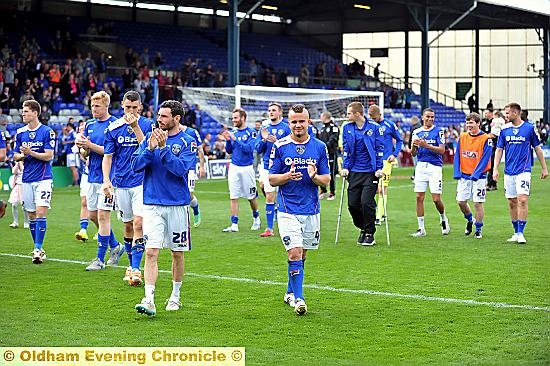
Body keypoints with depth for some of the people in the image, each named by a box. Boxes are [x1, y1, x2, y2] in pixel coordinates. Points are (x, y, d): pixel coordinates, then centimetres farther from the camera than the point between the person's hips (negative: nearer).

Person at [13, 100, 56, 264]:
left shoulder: (47, 132, -6)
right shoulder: (20, 133, 9)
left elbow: (49, 156, -10)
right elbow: (15, 156, 14)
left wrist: (31, 153, -21)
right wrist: (21, 156, -8)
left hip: (43, 178, -5)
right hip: (27, 179, 5)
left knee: (40, 212, -14)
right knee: (31, 215, 8)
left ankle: (38, 249, -14)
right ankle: (38, 249, 17)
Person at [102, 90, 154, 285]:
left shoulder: (147, 125, -2)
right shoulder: (113, 128, 4)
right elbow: (107, 157, 4)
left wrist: (136, 127, -21)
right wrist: (106, 180, -8)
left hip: (142, 182, -3)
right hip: (121, 183, 3)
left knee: (138, 223, -15)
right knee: (128, 225, 11)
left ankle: (136, 269, -14)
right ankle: (132, 265, 24)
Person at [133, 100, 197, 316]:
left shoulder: (187, 142, -3)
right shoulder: (150, 137, 7)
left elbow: (181, 169, -17)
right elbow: (136, 166, 0)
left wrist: (163, 148, -22)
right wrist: (150, 148, -15)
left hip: (177, 205, -1)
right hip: (152, 204, 1)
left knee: (177, 252, 10)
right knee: (151, 252, -10)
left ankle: (175, 296, 26)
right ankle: (149, 301, -15)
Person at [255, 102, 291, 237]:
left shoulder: (286, 127, -1)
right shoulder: (264, 129, 12)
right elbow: (258, 149, 9)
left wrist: (277, 141, -18)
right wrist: (264, 139, -9)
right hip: (267, 167, 3)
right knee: (269, 198, 1)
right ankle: (269, 228, 6)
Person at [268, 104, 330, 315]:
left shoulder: (319, 147, 3)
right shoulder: (280, 146, -2)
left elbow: (327, 180, 5)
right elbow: (271, 179, 0)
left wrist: (314, 176, -17)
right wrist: (287, 176, -20)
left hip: (311, 210, 3)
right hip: (288, 211, -3)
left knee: (301, 255, 14)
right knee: (294, 254, -14)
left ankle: (290, 292, 32)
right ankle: (298, 298, -10)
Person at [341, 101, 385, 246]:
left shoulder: (374, 127, -3)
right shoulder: (347, 128, 7)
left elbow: (379, 149, -1)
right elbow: (346, 149, 11)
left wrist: (379, 168, -7)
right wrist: (346, 167, 3)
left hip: (370, 172, -4)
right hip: (354, 172, 4)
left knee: (366, 202, -12)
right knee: (352, 204, 1)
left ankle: (369, 234, 4)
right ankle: (362, 228, 24)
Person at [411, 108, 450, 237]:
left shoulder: (439, 131, 0)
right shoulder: (416, 132, 12)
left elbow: (442, 150, -9)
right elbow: (413, 154, 10)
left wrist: (426, 145, -20)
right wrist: (414, 146, -12)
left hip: (435, 167, -4)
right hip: (421, 167, 4)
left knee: (436, 199, -8)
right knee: (419, 198, 0)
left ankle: (443, 219, 21)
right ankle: (421, 229, 6)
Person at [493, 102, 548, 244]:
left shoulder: (529, 128, -2)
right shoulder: (505, 129, 6)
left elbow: (537, 148, 5)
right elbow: (499, 150, 9)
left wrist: (544, 168, 8)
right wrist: (495, 169, 1)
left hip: (523, 170, -4)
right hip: (509, 172, 4)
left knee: (522, 200, -15)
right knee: (512, 203, 7)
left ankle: (521, 233, -11)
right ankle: (516, 233, 17)